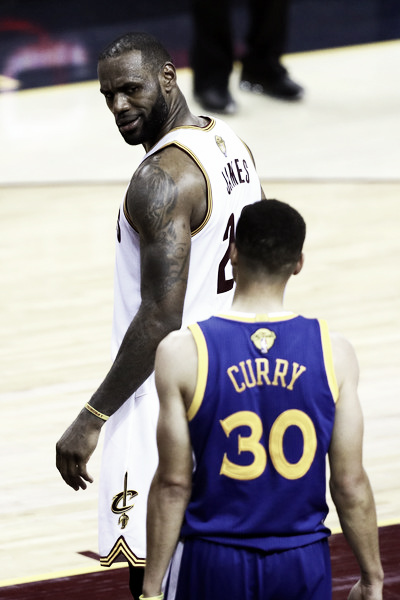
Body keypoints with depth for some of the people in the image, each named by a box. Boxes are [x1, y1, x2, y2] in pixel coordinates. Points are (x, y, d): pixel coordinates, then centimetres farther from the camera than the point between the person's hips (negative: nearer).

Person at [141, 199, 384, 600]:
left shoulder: (183, 354, -11)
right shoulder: (333, 353, -5)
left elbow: (174, 484, -9)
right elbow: (350, 484, -3)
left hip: (213, 566, -2)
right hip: (302, 566, 2)